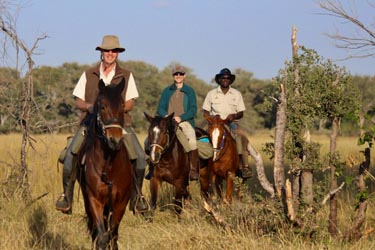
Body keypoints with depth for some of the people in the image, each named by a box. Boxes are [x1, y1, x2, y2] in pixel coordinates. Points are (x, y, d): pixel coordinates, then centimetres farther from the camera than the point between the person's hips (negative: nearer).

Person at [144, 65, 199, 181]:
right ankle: (152, 168, -1)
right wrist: (166, 116, -12)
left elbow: (193, 110, 2)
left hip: (185, 121, -2)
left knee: (192, 141, -31)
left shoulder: (190, 91, 10)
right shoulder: (167, 91, 16)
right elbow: (160, 108, 11)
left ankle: (194, 170, -24)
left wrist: (181, 118, -14)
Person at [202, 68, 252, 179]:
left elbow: (241, 113, 10)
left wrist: (234, 116, -12)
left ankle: (245, 166, -32)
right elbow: (205, 111, 10)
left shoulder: (237, 94, 12)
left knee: (242, 136, -28)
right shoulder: (211, 94, 10)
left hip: (232, 123, 0)